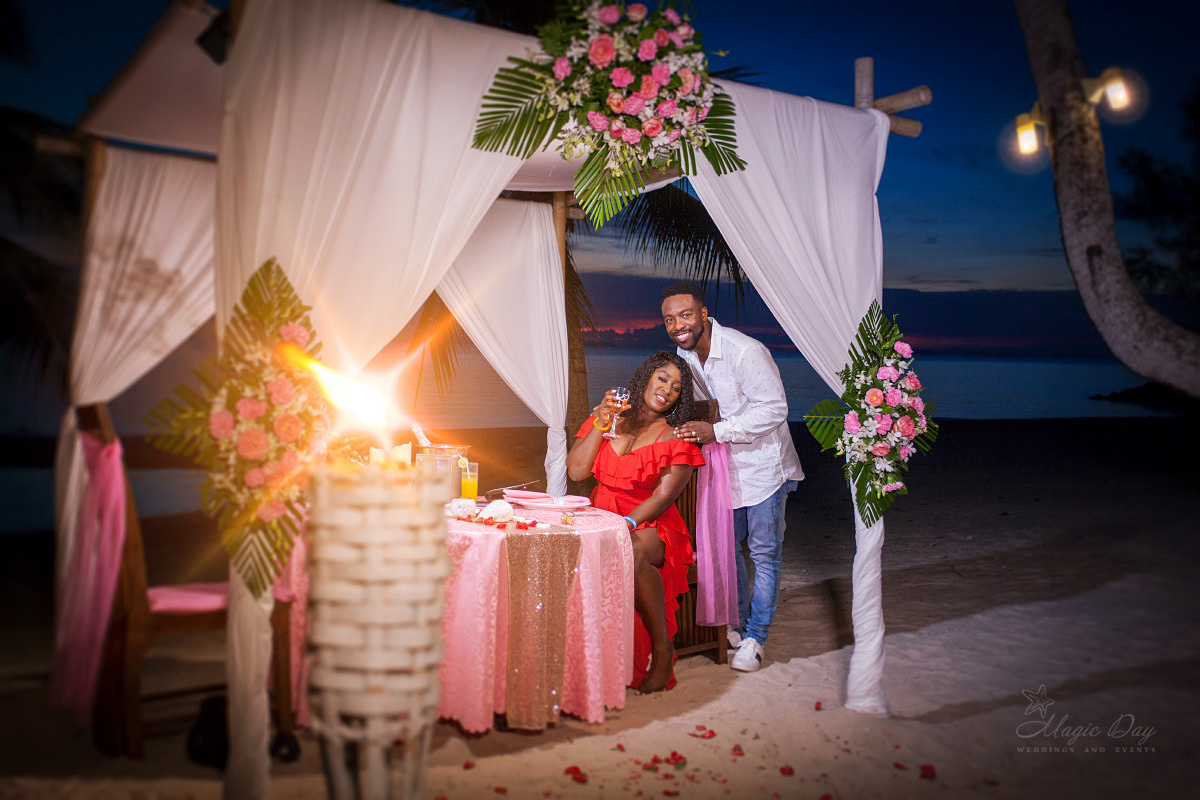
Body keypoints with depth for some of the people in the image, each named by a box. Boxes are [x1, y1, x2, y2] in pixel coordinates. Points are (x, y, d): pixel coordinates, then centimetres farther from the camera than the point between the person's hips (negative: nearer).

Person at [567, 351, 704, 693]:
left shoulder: (678, 439, 4)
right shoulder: (604, 419, 14)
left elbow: (662, 497, -8)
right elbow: (576, 471, 3)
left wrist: (628, 523, -23)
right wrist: (600, 424, -4)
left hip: (650, 528, -3)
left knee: (634, 553, -38)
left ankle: (662, 650, -19)